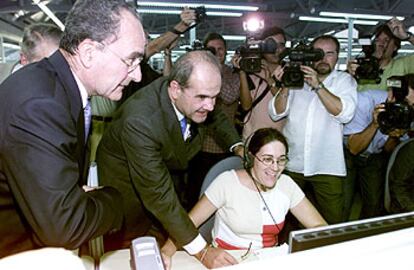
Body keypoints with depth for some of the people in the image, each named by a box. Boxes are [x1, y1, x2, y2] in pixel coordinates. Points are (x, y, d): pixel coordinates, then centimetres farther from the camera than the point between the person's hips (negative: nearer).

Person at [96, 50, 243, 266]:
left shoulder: (197, 103, -20)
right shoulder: (139, 120, -38)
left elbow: (217, 117, 7)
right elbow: (158, 194, -35)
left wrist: (237, 147, -11)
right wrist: (200, 249, -33)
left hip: (168, 169, 5)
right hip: (128, 182, -5)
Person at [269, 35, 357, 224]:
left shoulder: (344, 80, 6)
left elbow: (345, 113, -12)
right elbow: (276, 114, 4)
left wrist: (318, 86, -19)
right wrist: (285, 87, -12)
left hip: (327, 166, -1)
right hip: (292, 164, 2)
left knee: (332, 223, 5)